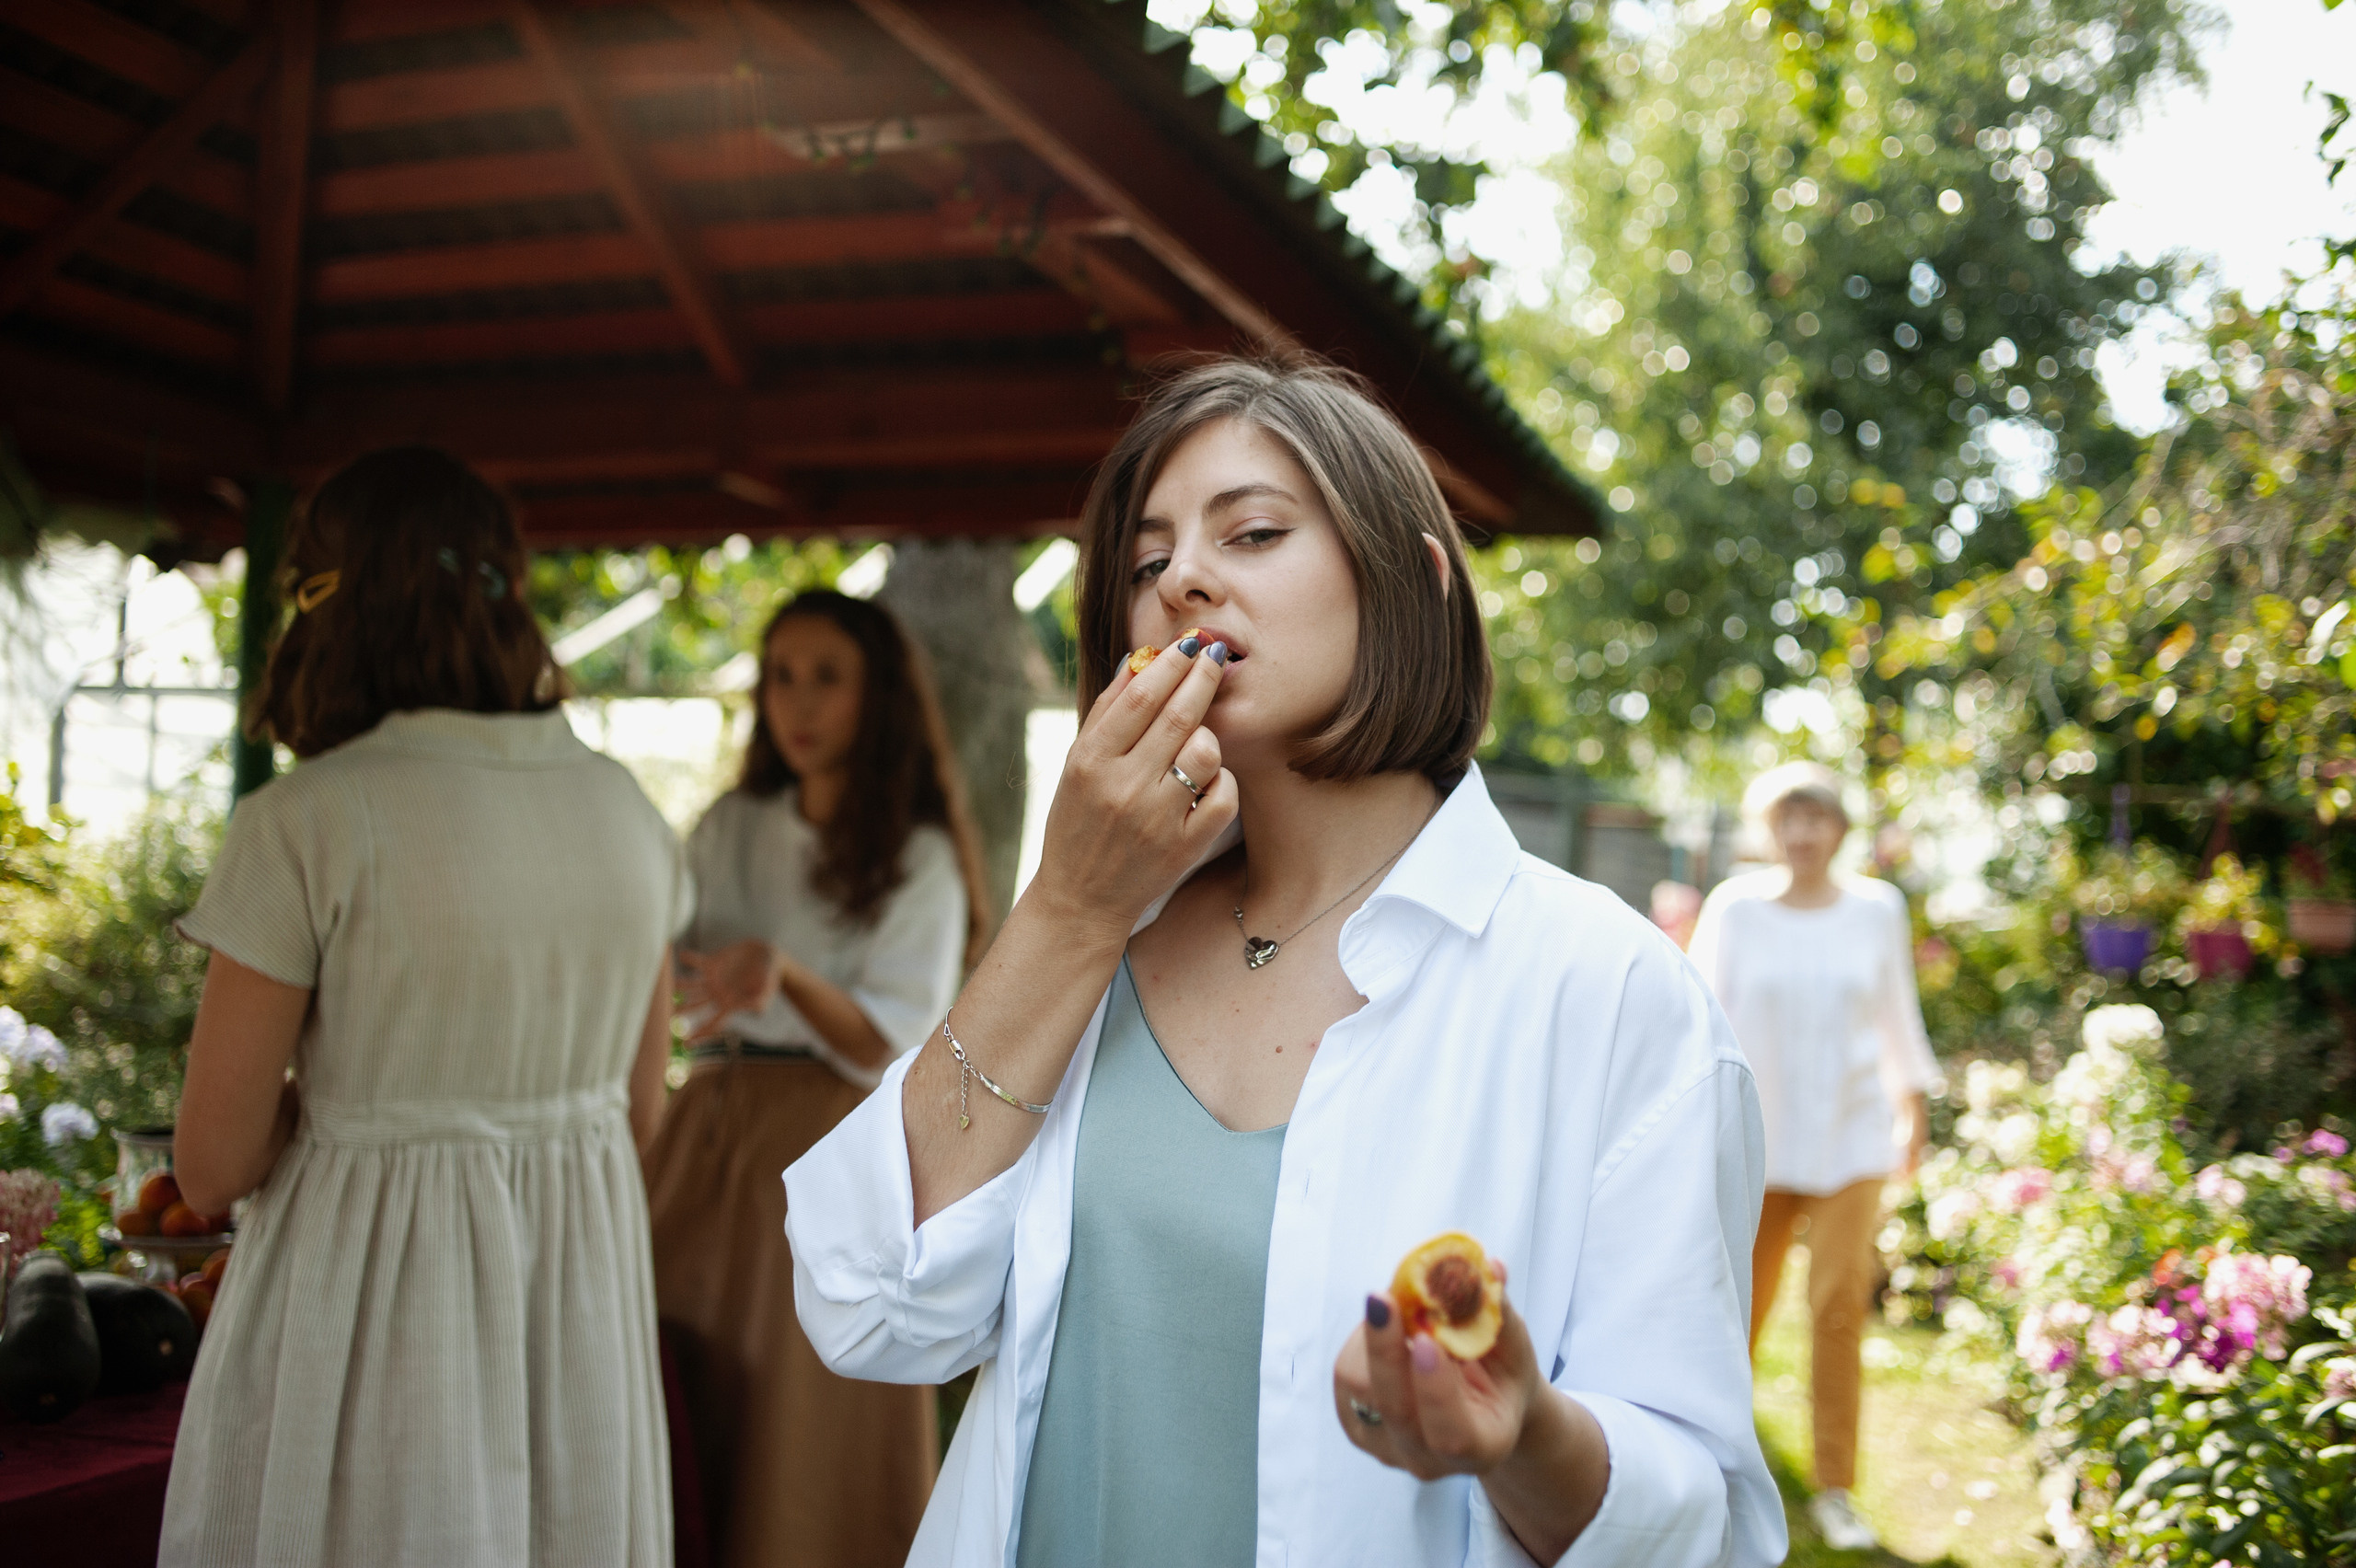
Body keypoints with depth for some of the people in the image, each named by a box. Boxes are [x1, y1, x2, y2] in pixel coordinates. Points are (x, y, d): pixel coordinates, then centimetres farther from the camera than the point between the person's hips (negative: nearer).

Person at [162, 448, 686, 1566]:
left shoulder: (305, 823, -14)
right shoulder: (626, 812, 2)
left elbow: (212, 1166, -10)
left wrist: (328, 1101, 7)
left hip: (362, 1303, -5)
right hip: (584, 1297, 5)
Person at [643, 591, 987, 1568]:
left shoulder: (918, 860, -3)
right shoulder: (730, 831, 11)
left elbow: (893, 1047, -11)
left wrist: (784, 974, -27)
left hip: (830, 1151, -4)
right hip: (708, 1131, 4)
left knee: (805, 1423, -2)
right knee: (678, 1403, 2)